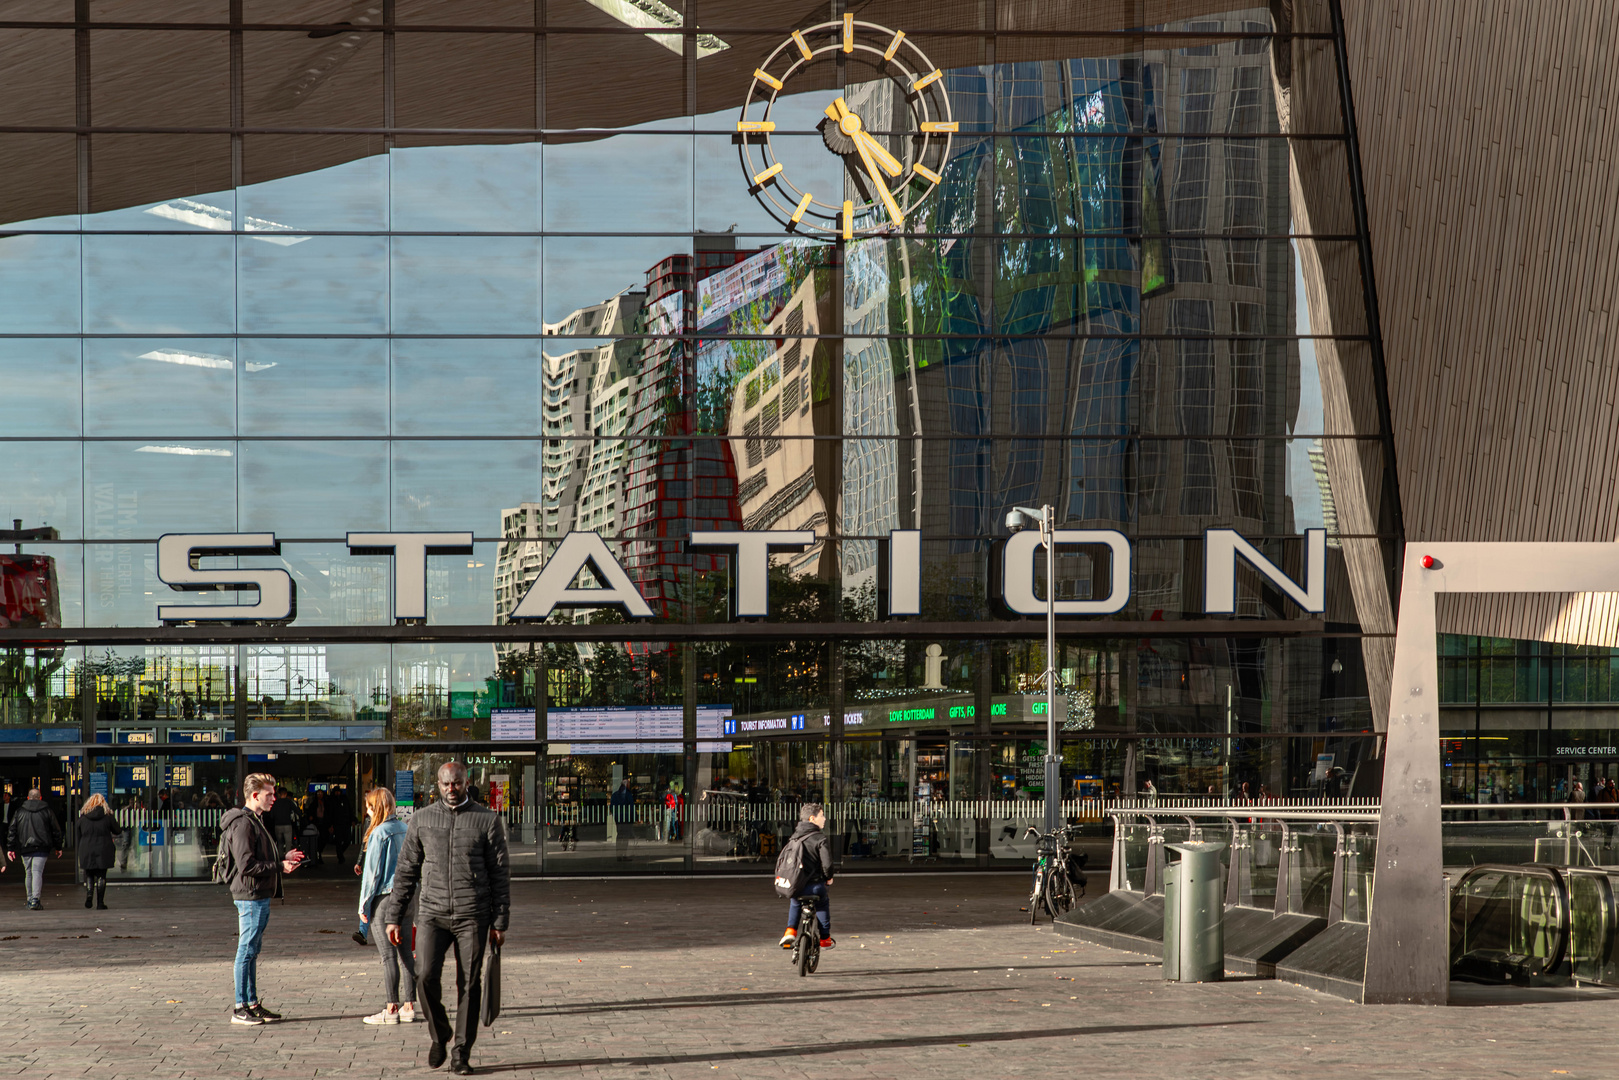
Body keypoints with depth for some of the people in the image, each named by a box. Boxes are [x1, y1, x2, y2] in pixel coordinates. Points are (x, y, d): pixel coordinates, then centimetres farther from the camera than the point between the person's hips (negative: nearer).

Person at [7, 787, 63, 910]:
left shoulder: (20, 811, 6)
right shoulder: (47, 811, 4)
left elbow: (12, 831, 6)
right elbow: (56, 830, 8)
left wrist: (10, 848, 9)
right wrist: (58, 847, 16)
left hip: (25, 848, 2)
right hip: (41, 847, -2)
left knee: (28, 873, 14)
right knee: (37, 872, -7)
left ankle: (30, 899, 19)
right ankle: (35, 899, -21)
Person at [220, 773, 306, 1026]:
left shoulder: (255, 821, 18)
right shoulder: (243, 824, -16)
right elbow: (247, 865, -22)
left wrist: (282, 859, 12)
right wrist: (280, 867, -17)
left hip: (261, 896, 10)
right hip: (250, 895, -10)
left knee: (252, 951, 14)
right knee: (246, 951, -6)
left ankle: (252, 1003, 19)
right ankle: (240, 1008, -2)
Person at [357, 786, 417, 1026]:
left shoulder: (379, 833, -13)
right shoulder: (404, 829, 9)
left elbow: (372, 872, -12)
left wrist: (364, 905, -5)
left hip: (385, 896, -7)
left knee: (388, 955, -4)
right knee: (405, 952, 10)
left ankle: (391, 1009, -2)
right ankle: (409, 1006, 11)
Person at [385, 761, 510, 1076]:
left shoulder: (487, 820, 3)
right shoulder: (422, 819, 8)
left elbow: (500, 873, 4)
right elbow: (406, 870, 11)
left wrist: (500, 922, 0)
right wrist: (394, 917, 8)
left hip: (472, 916, -1)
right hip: (432, 912, 1)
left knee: (470, 984, -1)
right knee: (426, 976, -15)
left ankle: (461, 1055, 8)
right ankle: (439, 1035, 10)